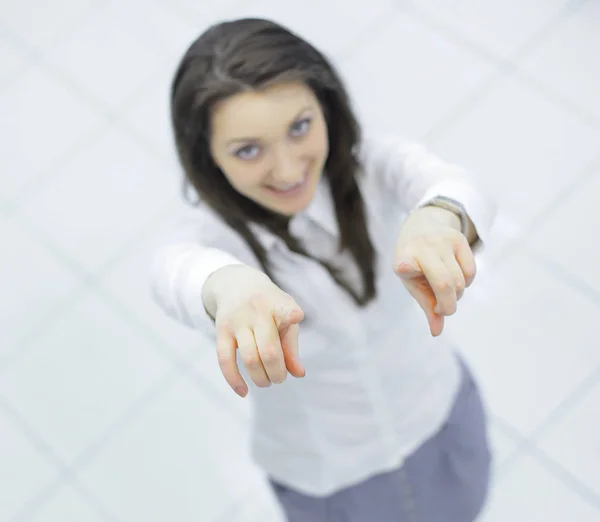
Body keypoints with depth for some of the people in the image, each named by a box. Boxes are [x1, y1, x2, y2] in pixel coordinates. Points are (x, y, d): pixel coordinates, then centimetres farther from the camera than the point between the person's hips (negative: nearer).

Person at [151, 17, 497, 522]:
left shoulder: (372, 164, -26)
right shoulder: (218, 233, -28)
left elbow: (433, 177, -49)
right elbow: (177, 267, -53)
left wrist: (438, 216, -75)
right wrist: (229, 284, -79)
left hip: (439, 420, 2)